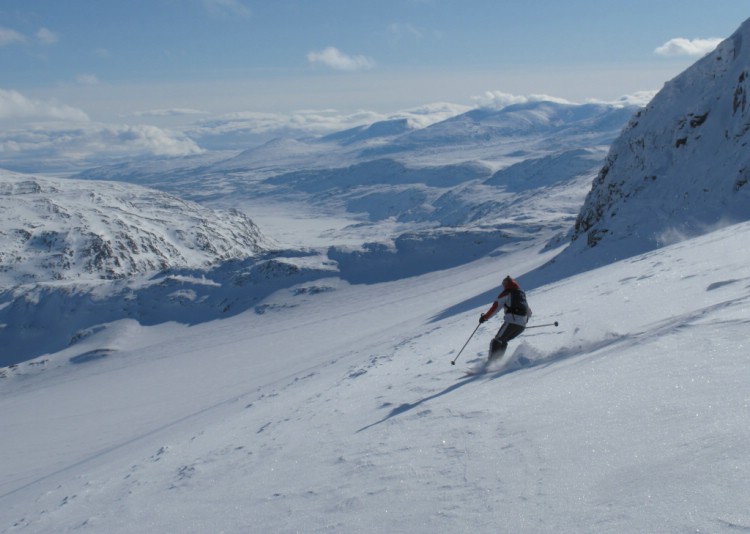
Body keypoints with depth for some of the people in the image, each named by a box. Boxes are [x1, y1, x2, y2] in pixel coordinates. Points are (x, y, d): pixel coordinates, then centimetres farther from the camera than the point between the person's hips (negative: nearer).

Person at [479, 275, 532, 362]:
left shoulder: (507, 293, 6)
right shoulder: (522, 294, 27)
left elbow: (496, 306, -3)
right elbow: (529, 313, 30)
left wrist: (485, 317, 4)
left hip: (511, 320, -7)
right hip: (522, 325, 7)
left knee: (497, 340, -5)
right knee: (503, 341, 19)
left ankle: (492, 361, -21)